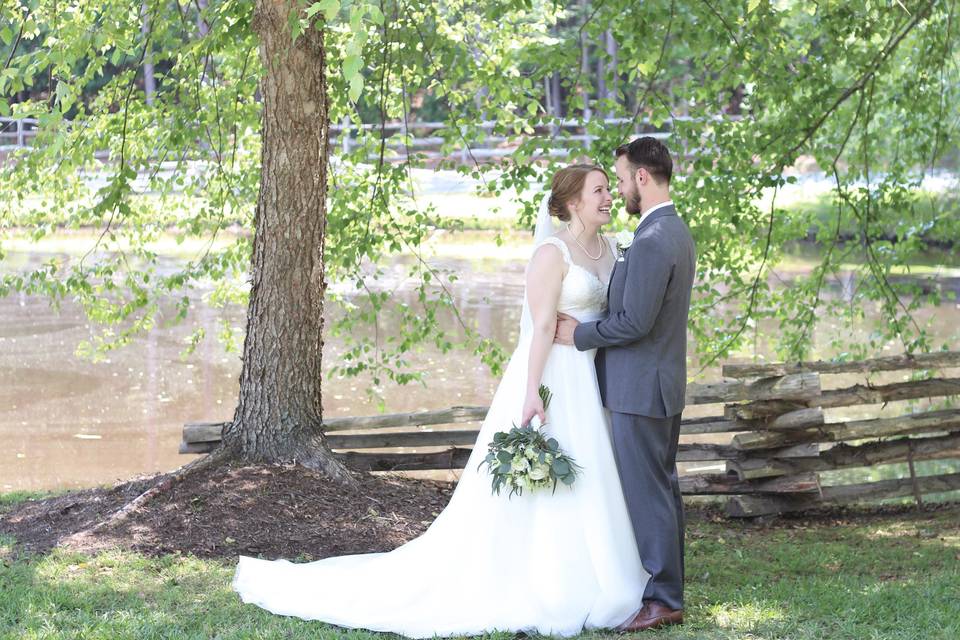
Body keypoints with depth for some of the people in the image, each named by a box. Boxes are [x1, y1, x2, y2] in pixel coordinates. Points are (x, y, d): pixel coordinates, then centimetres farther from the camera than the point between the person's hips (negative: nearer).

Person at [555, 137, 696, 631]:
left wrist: (580, 333, -11)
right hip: (663, 385, 10)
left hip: (639, 388, -10)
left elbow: (635, 322, -24)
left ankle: (660, 600, 1)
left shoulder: (652, 242, -21)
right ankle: (668, 591, 21)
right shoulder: (675, 232, 12)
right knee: (663, 489, 14)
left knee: (646, 493, -4)